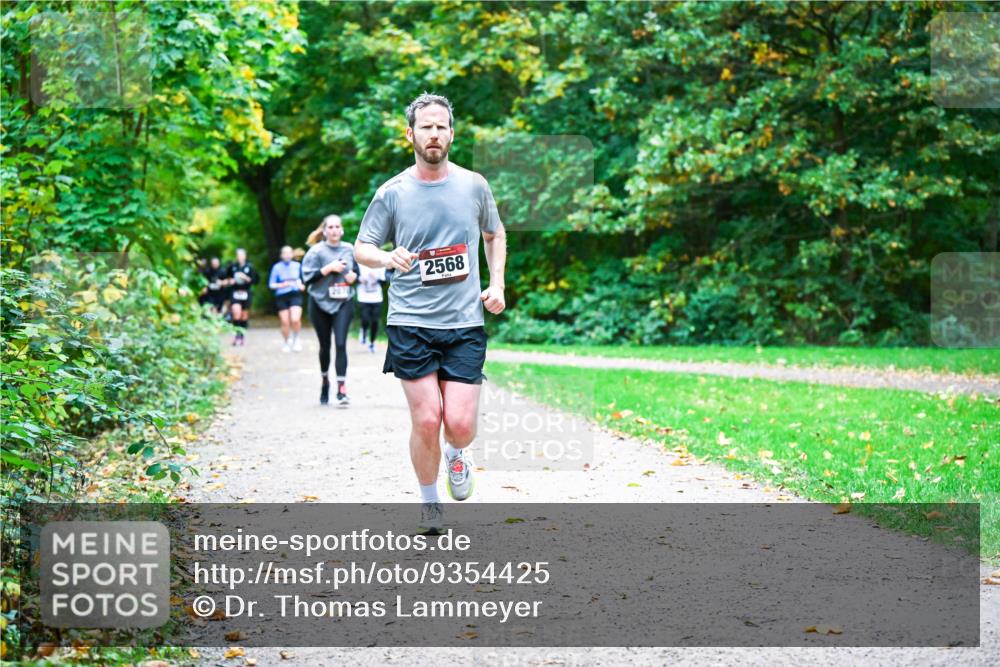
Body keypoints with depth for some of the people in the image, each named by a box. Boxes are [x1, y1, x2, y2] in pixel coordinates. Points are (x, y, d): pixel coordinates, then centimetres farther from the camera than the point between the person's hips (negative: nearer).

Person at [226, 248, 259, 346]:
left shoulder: (249, 267, 1)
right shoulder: (232, 266, 4)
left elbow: (254, 280, 0)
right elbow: (227, 278, 18)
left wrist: (245, 277, -15)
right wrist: (229, 281, -3)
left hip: (246, 293, 1)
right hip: (235, 293, -1)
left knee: (244, 315, 7)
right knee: (236, 312, -21)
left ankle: (241, 336, 20)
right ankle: (236, 334, -14)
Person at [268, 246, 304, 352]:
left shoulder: (297, 266, 7)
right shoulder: (277, 267, 0)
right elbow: (271, 284, 2)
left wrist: (301, 285, 4)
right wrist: (281, 285, -15)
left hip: (295, 295, 0)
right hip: (281, 297, 0)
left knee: (295, 320, -19)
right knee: (285, 322, 0)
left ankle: (296, 338, 8)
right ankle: (287, 343, 22)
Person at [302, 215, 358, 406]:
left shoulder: (349, 250, 7)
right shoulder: (316, 251, -4)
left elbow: (356, 272, 20)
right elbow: (307, 276, -11)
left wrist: (353, 276, -3)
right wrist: (329, 268, -18)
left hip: (343, 303, 1)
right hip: (320, 303, -1)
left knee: (341, 344, -11)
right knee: (325, 346, 10)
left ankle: (342, 389, -15)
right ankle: (325, 381, 33)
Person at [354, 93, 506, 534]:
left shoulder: (473, 186, 5)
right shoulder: (392, 193, 0)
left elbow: (495, 235, 22)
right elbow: (361, 248, 6)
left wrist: (497, 284, 10)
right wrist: (387, 257, -17)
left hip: (465, 322, 1)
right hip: (410, 322, -1)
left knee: (460, 425, -8)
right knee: (426, 421, -7)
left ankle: (455, 454, 29)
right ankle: (429, 502, 18)